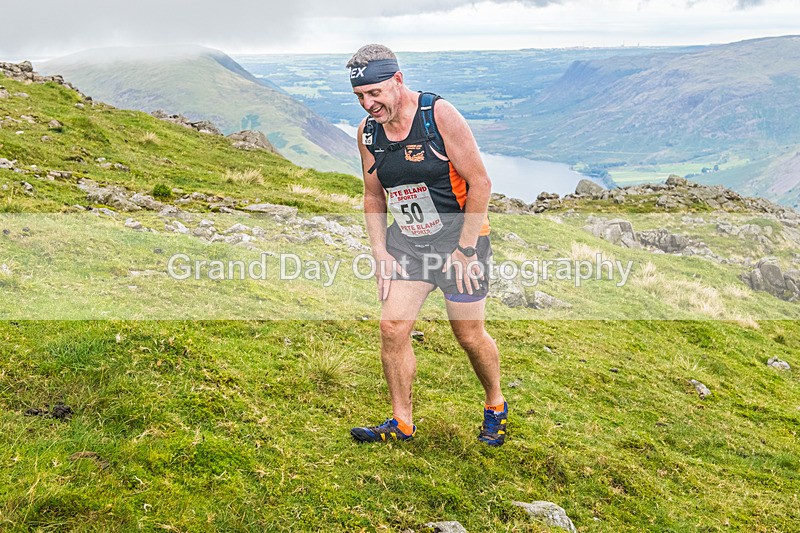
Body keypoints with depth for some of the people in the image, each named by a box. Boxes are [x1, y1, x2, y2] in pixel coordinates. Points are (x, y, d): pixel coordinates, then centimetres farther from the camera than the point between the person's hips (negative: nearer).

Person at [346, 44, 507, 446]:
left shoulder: (439, 115, -16)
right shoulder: (367, 132, 1)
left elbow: (480, 183, -14)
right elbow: (373, 197, 12)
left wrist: (465, 249, -15)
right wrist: (380, 253, 2)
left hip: (458, 232, -4)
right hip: (406, 239, 5)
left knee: (469, 334, 3)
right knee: (392, 327, -5)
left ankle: (496, 406, 29)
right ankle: (401, 423, 11)